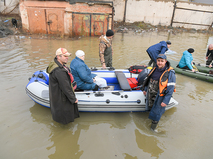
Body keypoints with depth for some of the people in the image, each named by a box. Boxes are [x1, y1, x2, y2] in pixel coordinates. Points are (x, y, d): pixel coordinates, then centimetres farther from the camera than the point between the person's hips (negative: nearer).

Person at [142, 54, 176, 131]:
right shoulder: (154, 69, 1)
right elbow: (148, 79, 14)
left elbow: (170, 89, -19)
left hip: (159, 97, -6)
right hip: (150, 94, 6)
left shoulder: (170, 73, -17)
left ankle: (154, 122, 33)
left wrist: (165, 101, -21)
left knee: (156, 112, 7)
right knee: (150, 107, 22)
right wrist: (145, 89, 17)